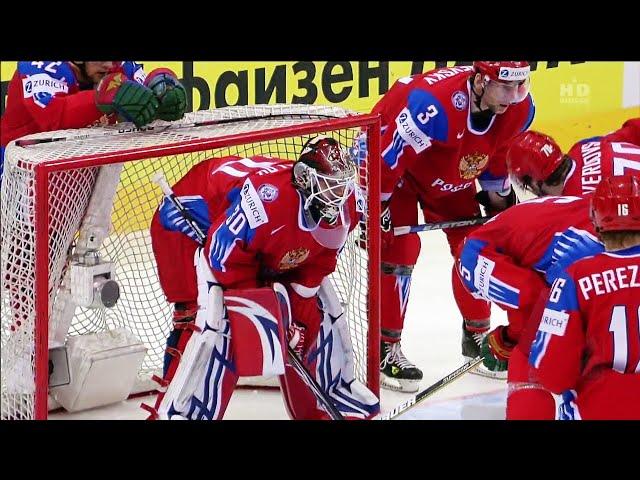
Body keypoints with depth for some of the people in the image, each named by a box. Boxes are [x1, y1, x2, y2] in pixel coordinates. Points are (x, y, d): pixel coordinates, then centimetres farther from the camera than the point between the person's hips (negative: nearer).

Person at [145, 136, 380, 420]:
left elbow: (315, 267, -5)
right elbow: (225, 261, -33)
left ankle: (335, 395, 27)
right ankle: (174, 412, -20)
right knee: (213, 321, -26)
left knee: (316, 310, 7)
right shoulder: (268, 197, -40)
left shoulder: (344, 207, -16)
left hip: (266, 251, 8)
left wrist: (298, 316, -11)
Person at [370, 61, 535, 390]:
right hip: (394, 160, -7)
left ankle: (477, 335, 23)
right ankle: (384, 348, -1)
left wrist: (499, 195, 11)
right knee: (399, 249, -13)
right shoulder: (432, 104, -43)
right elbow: (385, 156, -34)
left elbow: (498, 152, 3)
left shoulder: (519, 109, -20)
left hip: (452, 175, 7)